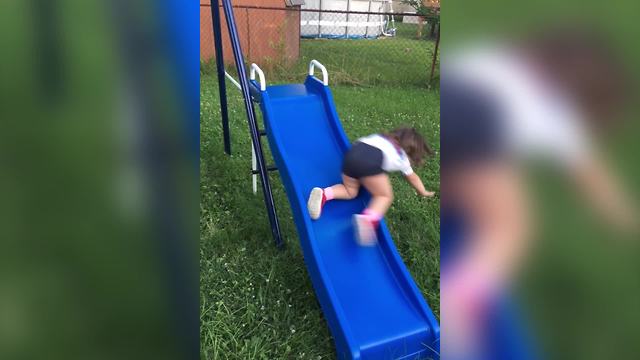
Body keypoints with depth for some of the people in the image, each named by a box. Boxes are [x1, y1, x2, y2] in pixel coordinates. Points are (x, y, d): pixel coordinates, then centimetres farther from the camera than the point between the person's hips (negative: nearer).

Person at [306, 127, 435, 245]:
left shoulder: (383, 138, 39)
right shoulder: (402, 157, 31)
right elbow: (413, 178, 45)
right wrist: (423, 192, 63)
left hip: (353, 152, 5)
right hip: (372, 160, -5)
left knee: (350, 191, 24)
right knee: (385, 196, 9)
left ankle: (323, 194, -2)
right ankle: (367, 219, -20)